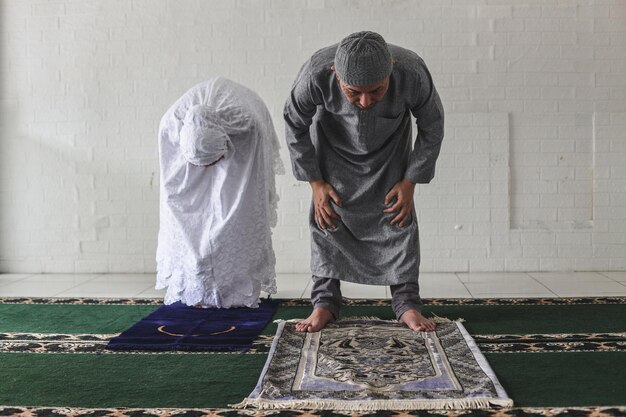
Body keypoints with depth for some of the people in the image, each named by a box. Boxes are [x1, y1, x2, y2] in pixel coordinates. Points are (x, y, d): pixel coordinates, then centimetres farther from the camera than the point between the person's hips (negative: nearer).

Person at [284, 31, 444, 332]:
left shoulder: (412, 73, -37)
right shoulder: (315, 74, -38)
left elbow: (432, 126, -16)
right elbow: (295, 126, -17)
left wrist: (410, 182, -15)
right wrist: (315, 181, -14)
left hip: (389, 148, 0)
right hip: (333, 146, 0)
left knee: (398, 218, -6)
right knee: (326, 217, -6)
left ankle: (407, 303, 6)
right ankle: (325, 302, 6)